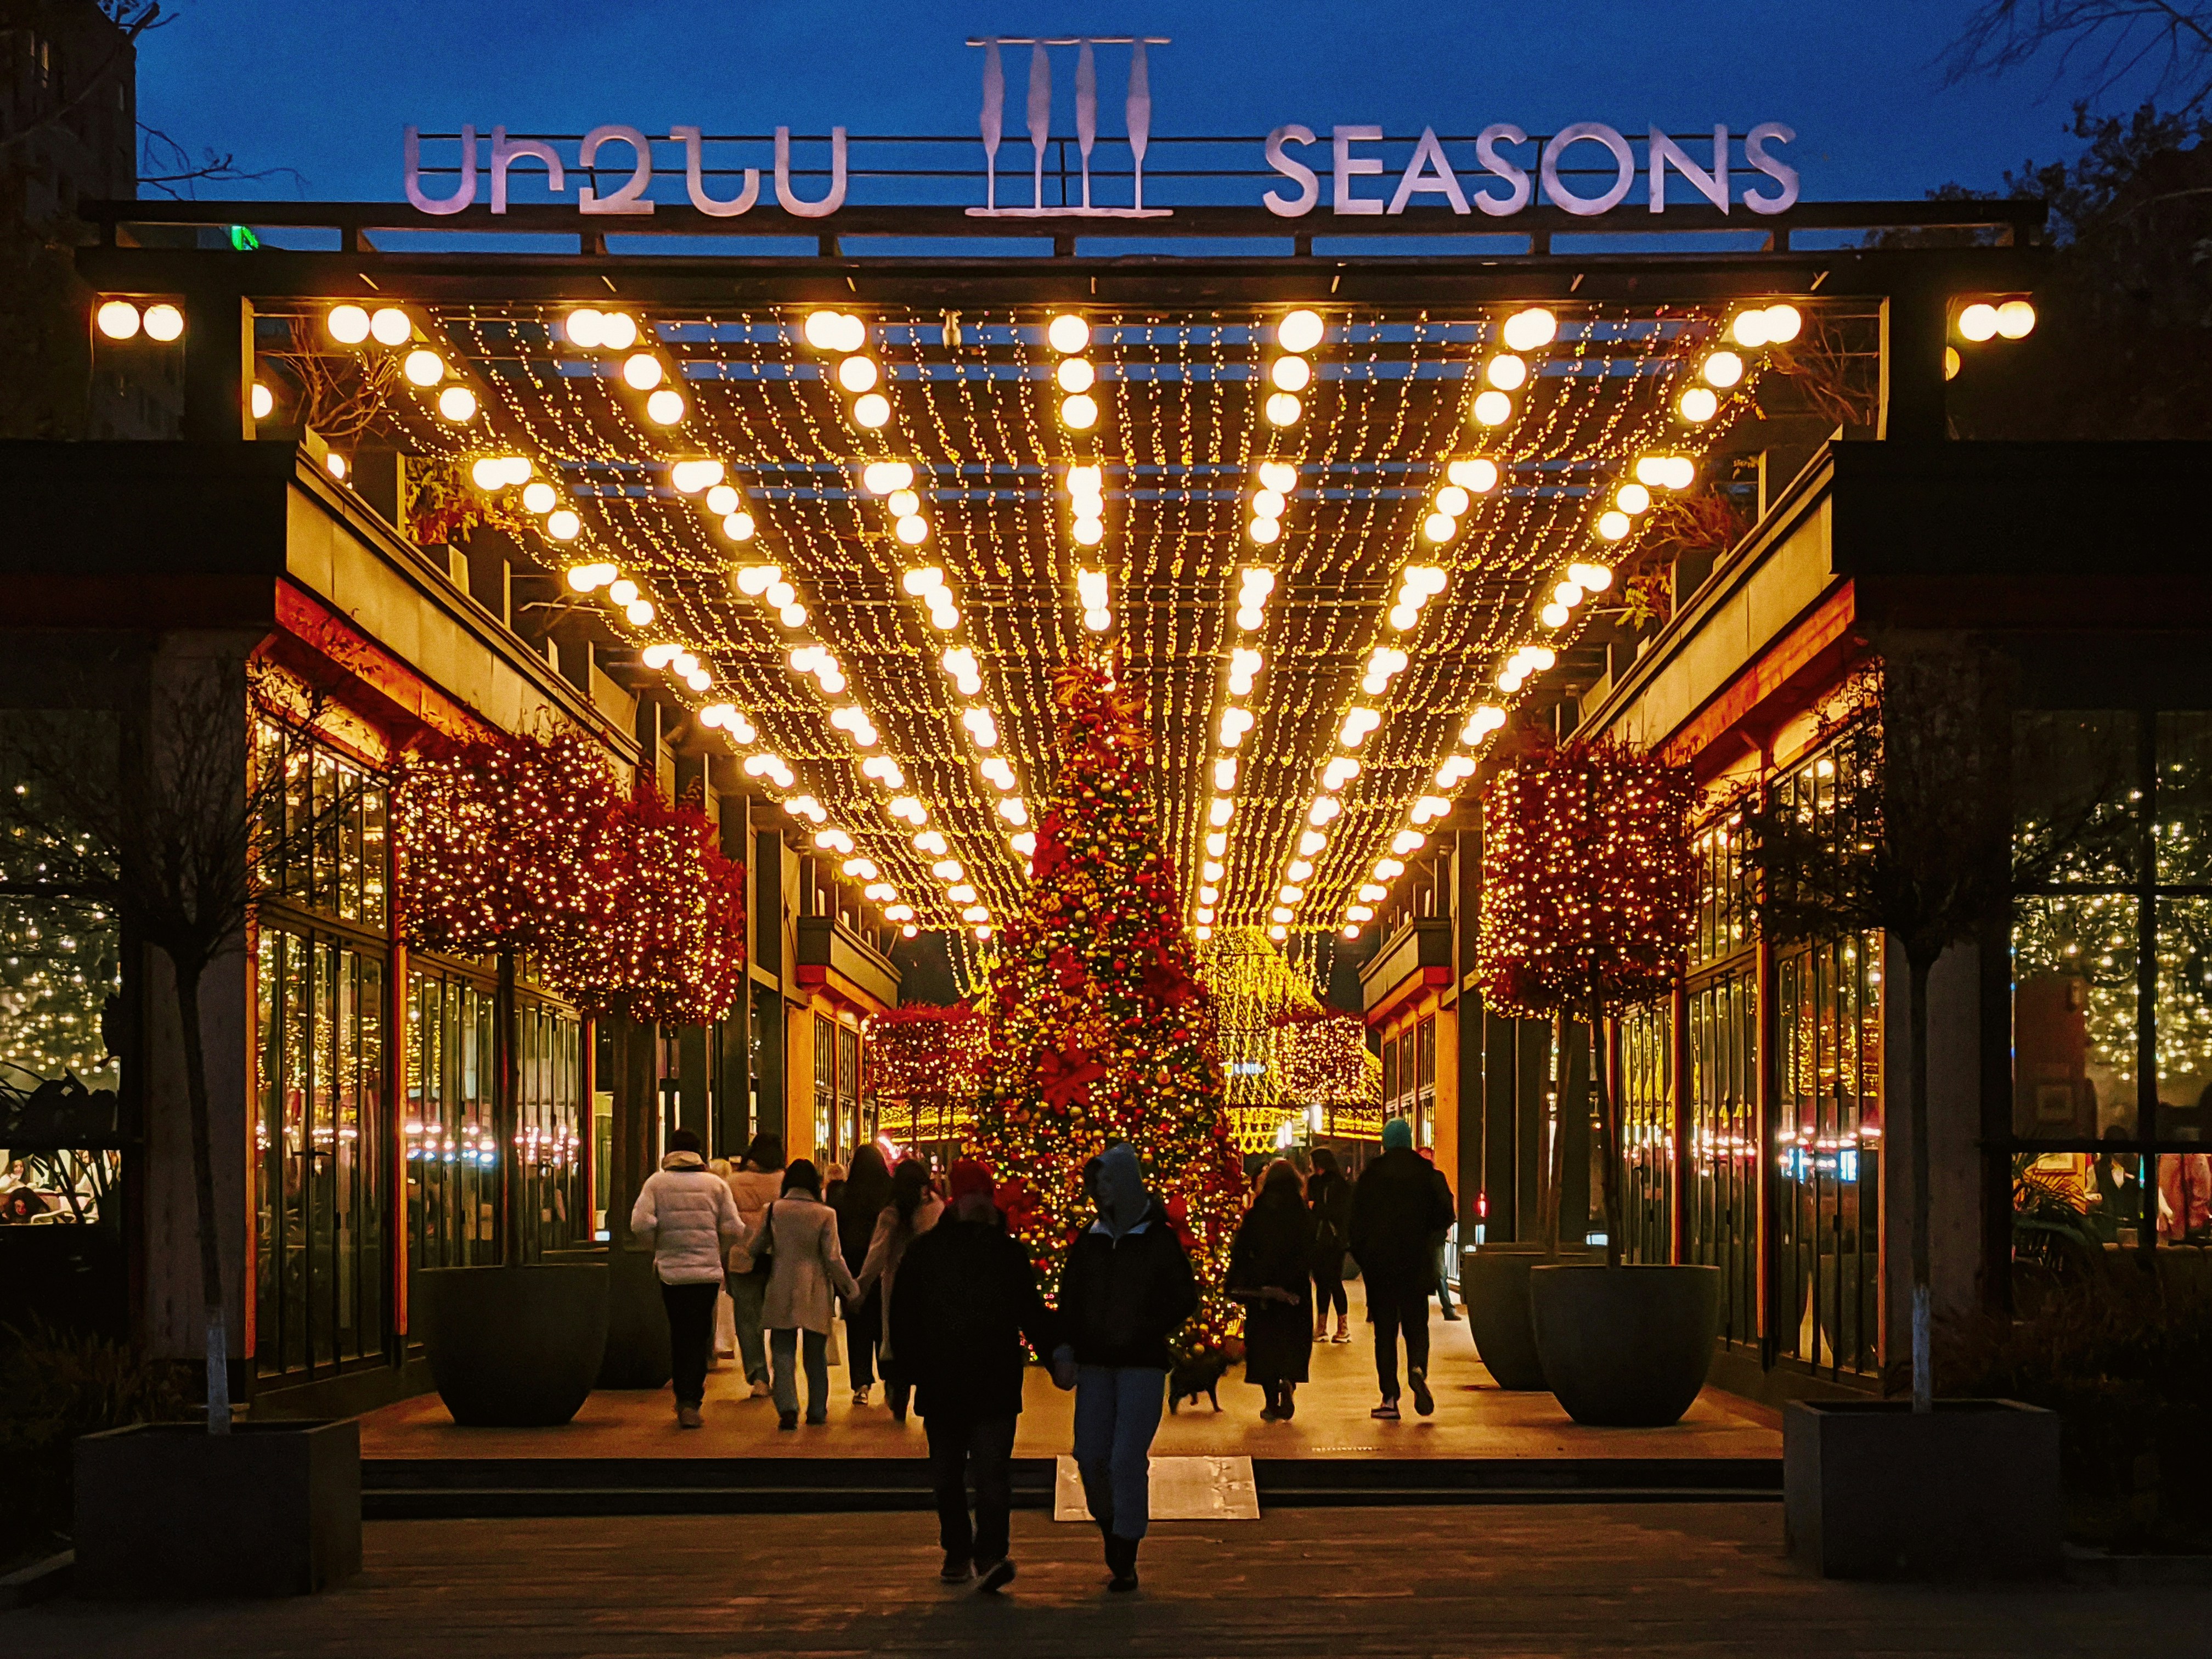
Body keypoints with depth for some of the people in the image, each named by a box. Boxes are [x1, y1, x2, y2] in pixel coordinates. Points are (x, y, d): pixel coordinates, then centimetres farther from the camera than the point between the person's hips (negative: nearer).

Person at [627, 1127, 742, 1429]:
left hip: (670, 1271, 1)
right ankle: (690, 1402, -8)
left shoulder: (656, 1182, 0)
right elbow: (734, 1229, -3)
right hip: (708, 1272, -1)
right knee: (698, 1337, 3)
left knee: (678, 1336, 15)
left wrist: (657, 1247, 8)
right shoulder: (715, 1184, 2)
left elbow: (640, 1224, -11)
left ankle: (684, 1398, 21)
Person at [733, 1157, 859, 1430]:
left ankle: (787, 1407, -13)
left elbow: (753, 1249, 4)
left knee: (783, 1353, 3)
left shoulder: (772, 1211, -3)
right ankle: (817, 1411, 20)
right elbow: (833, 1259, -8)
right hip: (815, 1295, 0)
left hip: (781, 1293, 0)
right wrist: (851, 1289, 3)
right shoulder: (825, 1215, -7)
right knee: (816, 1355, 13)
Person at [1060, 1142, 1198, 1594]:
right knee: (1090, 1455, 0)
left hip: (1142, 1365, -4)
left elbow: (1185, 1299, 1)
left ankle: (1126, 1563, -5)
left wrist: (1145, 1334, -9)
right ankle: (1110, 1527, 24)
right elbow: (1069, 1300, 15)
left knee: (1128, 1458, -9)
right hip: (1096, 1365, 4)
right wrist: (1071, 1352, 2)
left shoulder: (1158, 1239, -1)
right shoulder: (1089, 1241, 10)